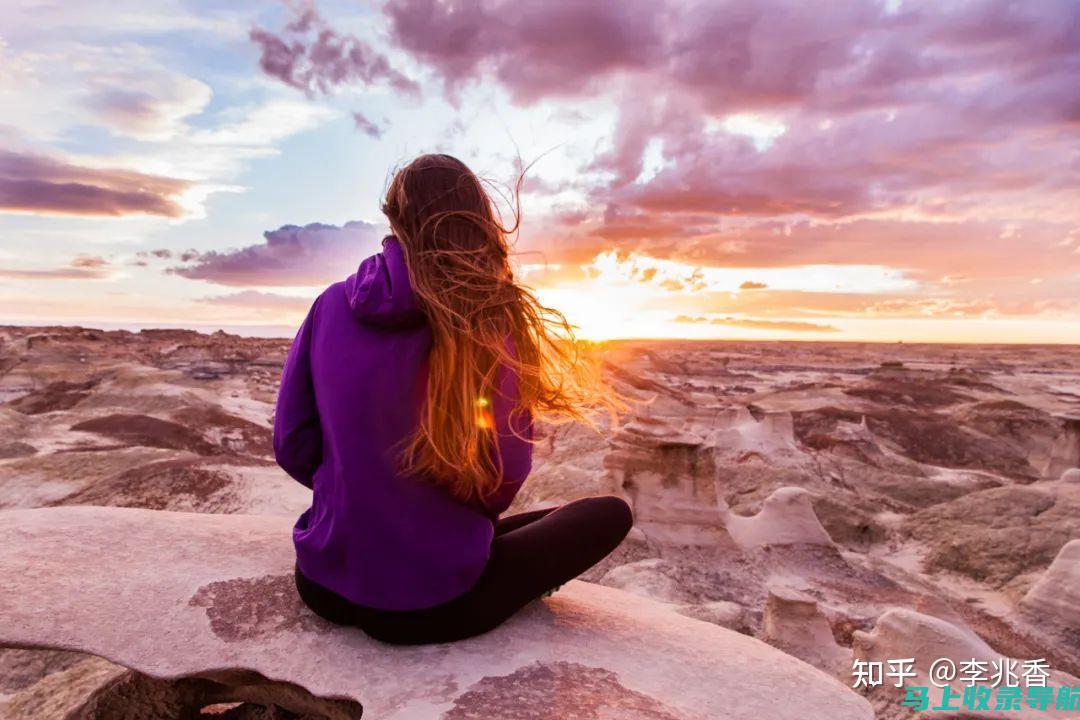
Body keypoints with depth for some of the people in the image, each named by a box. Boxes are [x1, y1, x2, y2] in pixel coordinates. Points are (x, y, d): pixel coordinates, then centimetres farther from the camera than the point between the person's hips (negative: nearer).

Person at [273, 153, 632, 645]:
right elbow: (501, 482, -10)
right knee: (610, 514, 8)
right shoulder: (492, 321, -16)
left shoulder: (332, 305, -5)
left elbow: (291, 447, 0)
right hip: (428, 608, -6)